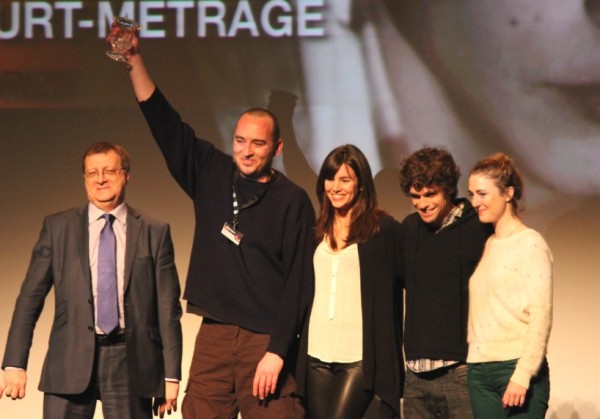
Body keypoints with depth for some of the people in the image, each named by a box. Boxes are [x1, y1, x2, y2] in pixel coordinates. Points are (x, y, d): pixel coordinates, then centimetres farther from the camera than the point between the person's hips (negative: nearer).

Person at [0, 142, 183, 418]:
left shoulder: (155, 233, 7)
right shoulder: (57, 228, 8)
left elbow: (168, 308, 5)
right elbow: (30, 298, 6)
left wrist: (171, 374, 1)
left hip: (130, 362, 0)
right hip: (72, 360, 0)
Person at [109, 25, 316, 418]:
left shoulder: (293, 201, -3)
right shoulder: (211, 175, 10)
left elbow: (299, 281, -7)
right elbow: (165, 123, 11)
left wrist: (277, 351, -13)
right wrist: (135, 60, 4)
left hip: (267, 340, -4)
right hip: (214, 336, 4)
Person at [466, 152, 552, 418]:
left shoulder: (530, 244, -4)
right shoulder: (487, 246, 16)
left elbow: (541, 316, -10)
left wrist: (522, 375, -16)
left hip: (517, 367, -6)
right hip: (479, 371, 6)